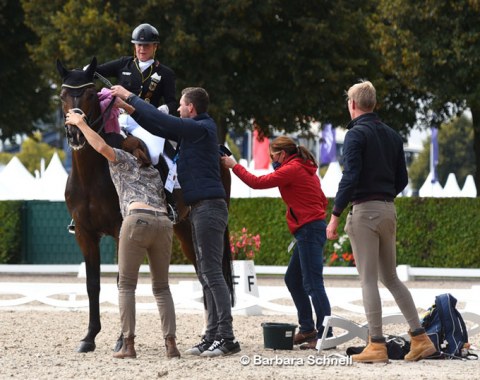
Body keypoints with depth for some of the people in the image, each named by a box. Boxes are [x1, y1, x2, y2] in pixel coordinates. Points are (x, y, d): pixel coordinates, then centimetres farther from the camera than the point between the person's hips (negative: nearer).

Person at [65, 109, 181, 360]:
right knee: (161, 287, 12)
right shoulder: (154, 172, 34)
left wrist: (80, 123, 14)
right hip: (163, 223, 5)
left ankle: (128, 345, -6)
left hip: (137, 219, -5)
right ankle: (171, 344, -2)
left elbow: (101, 147, 2)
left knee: (126, 285, 3)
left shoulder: (122, 159, 20)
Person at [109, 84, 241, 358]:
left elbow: (162, 121, -15)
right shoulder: (194, 130, 16)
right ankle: (213, 336, 11)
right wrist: (130, 108, 18)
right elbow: (161, 128, 22)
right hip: (201, 208, 10)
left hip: (209, 207, -10)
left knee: (212, 273, -11)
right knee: (206, 275, 10)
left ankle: (227, 338, -13)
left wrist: (129, 96, -6)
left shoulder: (202, 128, -12)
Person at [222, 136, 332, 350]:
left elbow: (257, 182, -12)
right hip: (311, 230, 10)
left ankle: (325, 335, -13)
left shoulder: (291, 169, -11)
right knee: (293, 279, 16)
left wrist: (234, 166, -2)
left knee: (312, 284, -11)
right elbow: (322, 199, 20)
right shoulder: (305, 168, 18)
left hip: (309, 230, -10)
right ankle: (307, 329, 18)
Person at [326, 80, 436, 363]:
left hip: (364, 211, -7)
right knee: (391, 277, 14)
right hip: (389, 211, 7)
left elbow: (350, 178, -17)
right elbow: (402, 180, 16)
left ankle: (377, 345, -6)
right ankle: (420, 338, 9)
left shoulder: (356, 134, -9)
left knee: (369, 280, -4)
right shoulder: (392, 135, 13)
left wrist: (335, 217, -15)